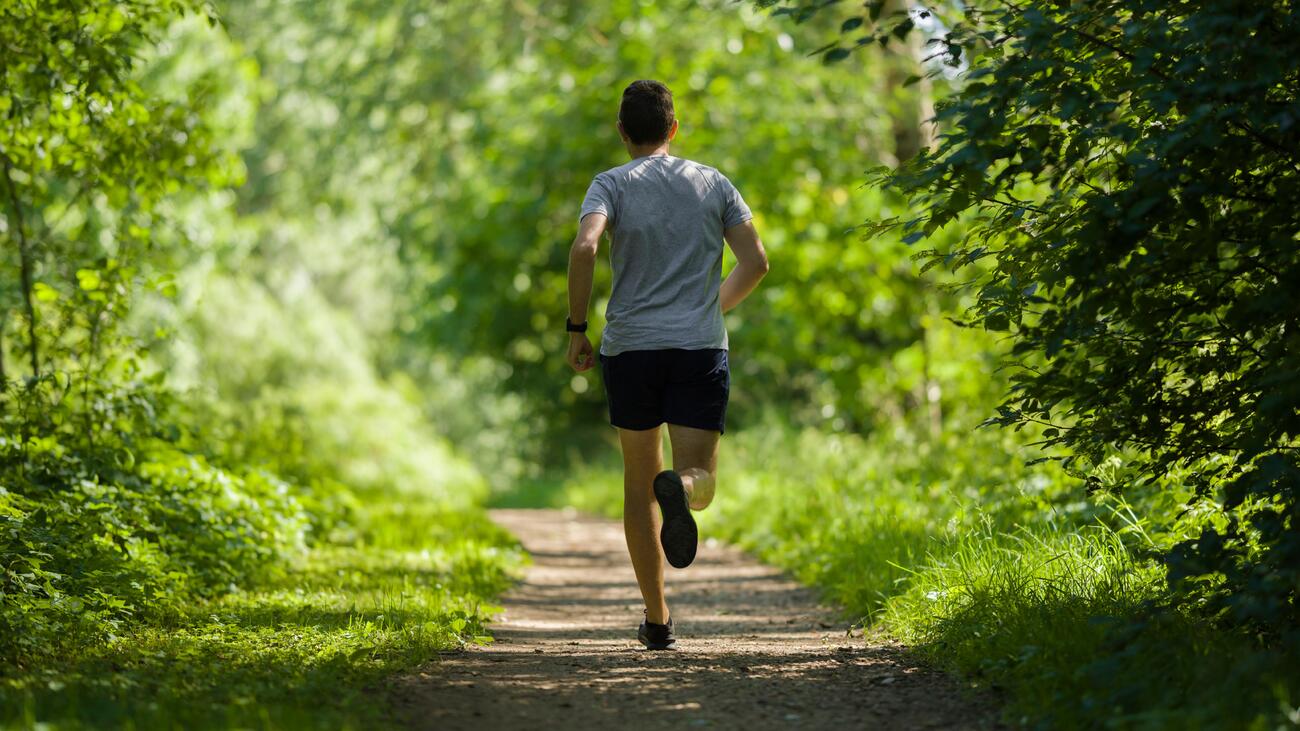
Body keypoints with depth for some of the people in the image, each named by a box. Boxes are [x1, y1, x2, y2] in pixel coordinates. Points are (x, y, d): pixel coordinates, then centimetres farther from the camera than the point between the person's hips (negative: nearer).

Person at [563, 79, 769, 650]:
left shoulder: (612, 184, 2)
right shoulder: (713, 184, 9)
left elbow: (584, 248, -16)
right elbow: (756, 261, 6)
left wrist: (576, 329, -8)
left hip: (630, 347, 0)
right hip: (701, 347, 0)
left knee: (639, 483, 12)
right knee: (701, 480, 0)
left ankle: (657, 620, 11)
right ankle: (680, 488, -40)